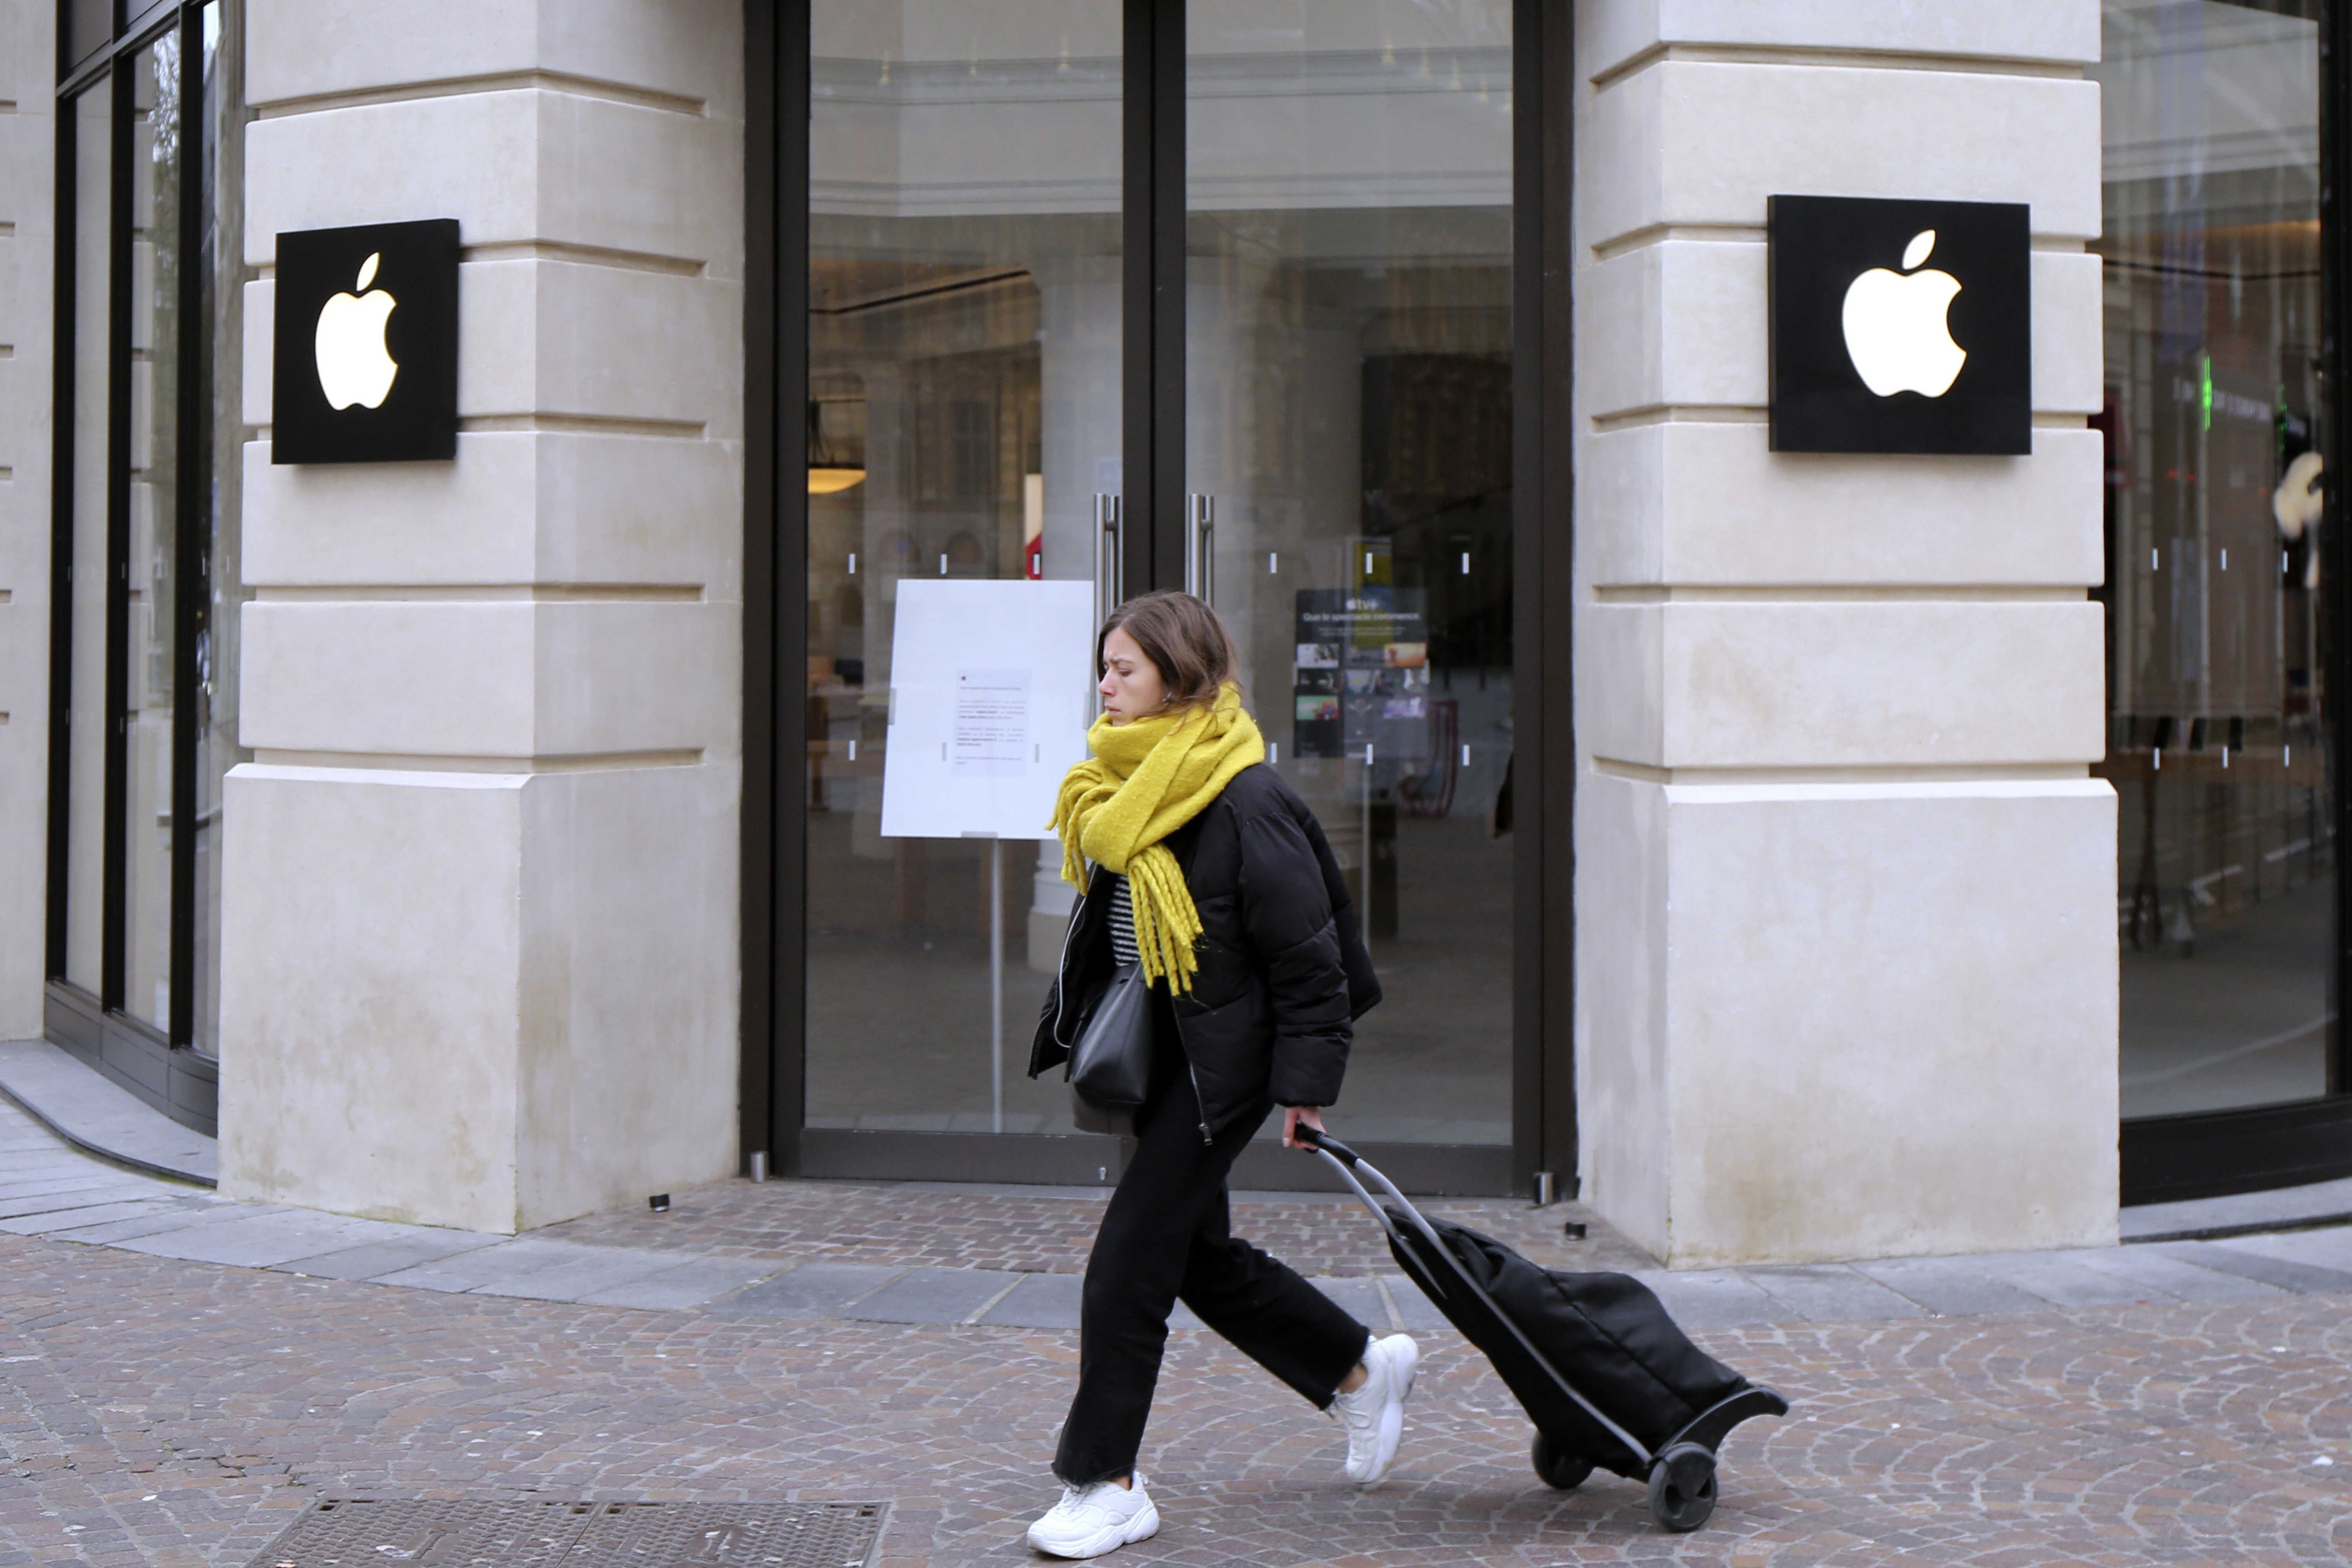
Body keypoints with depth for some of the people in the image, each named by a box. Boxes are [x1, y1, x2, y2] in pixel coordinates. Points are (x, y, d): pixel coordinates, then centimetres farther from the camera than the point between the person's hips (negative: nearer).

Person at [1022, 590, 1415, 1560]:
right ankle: (1362, 1371, 36)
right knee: (1196, 1253, 17)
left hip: (1223, 1059, -9)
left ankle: (1104, 1483, 3)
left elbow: (1306, 952, -16)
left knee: (1129, 1260, -8)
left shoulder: (1242, 801, -19)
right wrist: (1079, 1034, 15)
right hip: (1160, 1052, 9)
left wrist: (1304, 1081, -16)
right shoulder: (1121, 789, 6)